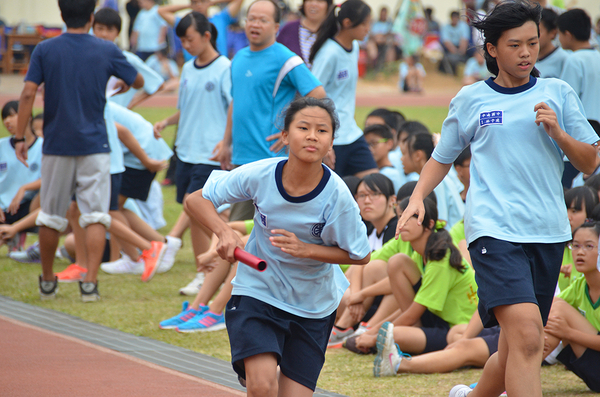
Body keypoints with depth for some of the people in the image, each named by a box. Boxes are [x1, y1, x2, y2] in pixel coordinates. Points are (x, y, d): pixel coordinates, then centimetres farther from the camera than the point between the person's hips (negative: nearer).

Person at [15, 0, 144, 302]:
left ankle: (47, 282, 24)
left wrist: (19, 137, -4)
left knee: (50, 217, 13)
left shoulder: (44, 50, -2)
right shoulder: (107, 51, -1)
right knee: (95, 216, -2)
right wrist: (123, 84, 35)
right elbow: (138, 82, 12)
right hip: (94, 146, -1)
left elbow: (28, 93, -9)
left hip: (56, 146, 1)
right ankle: (90, 282, -13)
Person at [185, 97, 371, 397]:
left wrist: (305, 250, -23)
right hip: (257, 292, -1)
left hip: (312, 306, 1)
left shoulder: (336, 196, -20)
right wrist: (223, 231, -26)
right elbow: (195, 200, -6)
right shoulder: (259, 175, -18)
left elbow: (360, 256, -9)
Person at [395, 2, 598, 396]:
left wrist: (557, 132, -7)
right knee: (526, 334, -24)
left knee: (516, 352, 9)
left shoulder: (558, 93, 10)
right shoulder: (470, 99, 8)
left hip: (548, 231, 3)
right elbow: (442, 157, 21)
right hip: (493, 229, -3)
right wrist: (418, 197, 4)